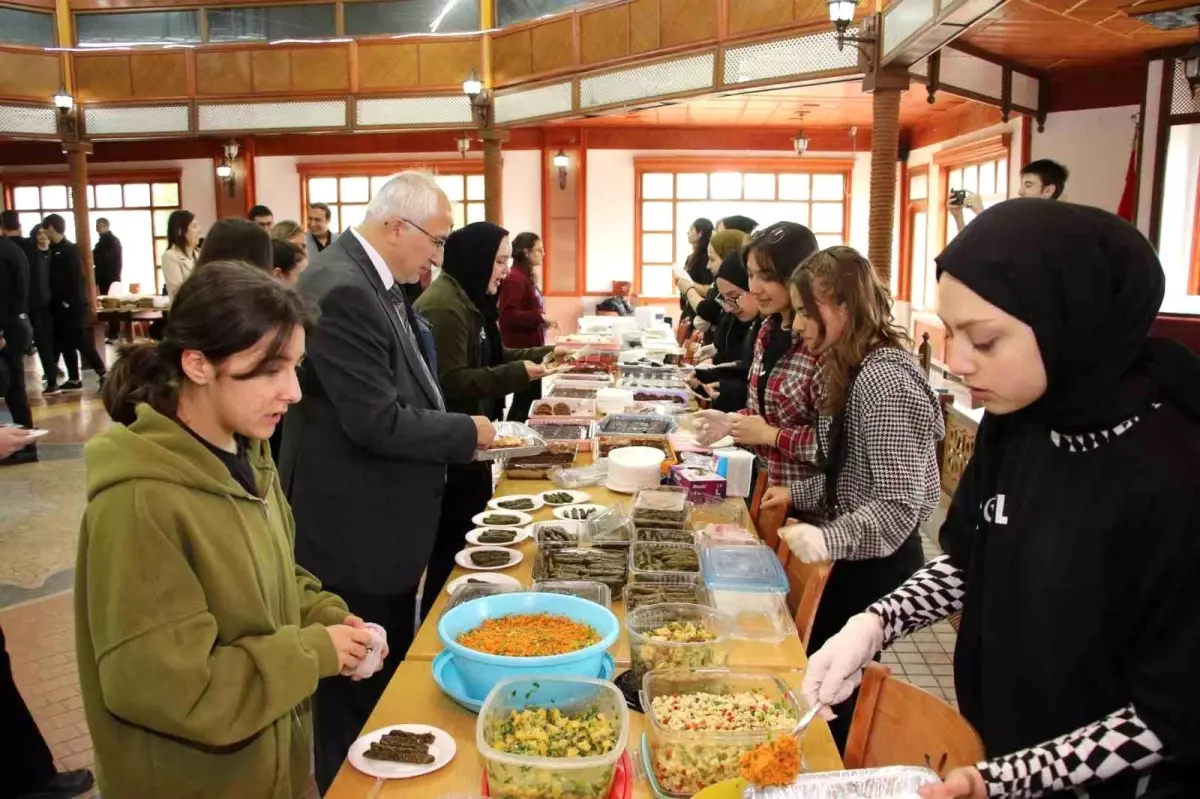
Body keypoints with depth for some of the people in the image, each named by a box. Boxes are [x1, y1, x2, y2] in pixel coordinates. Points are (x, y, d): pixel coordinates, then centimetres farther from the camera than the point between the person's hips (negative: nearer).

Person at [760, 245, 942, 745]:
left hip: (876, 566, -9)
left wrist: (830, 539, -38)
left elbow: (899, 503, -27)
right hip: (850, 560, 9)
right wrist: (799, 494, 9)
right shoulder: (850, 370, 8)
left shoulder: (885, 379, -23)